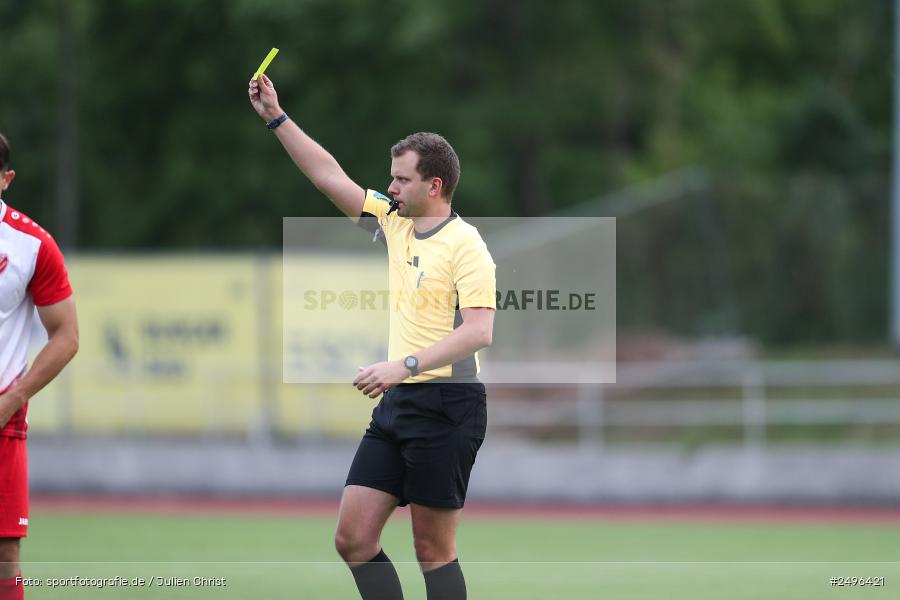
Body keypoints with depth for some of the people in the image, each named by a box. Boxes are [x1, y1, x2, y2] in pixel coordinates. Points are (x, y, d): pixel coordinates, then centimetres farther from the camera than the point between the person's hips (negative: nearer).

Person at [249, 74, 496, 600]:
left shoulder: (465, 246, -12)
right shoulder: (393, 223, 11)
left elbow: (479, 331, -22)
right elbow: (330, 176, 17)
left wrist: (405, 366, -28)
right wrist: (277, 118, 13)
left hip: (446, 407, -8)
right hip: (397, 403, 8)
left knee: (434, 550, -3)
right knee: (353, 539, 2)